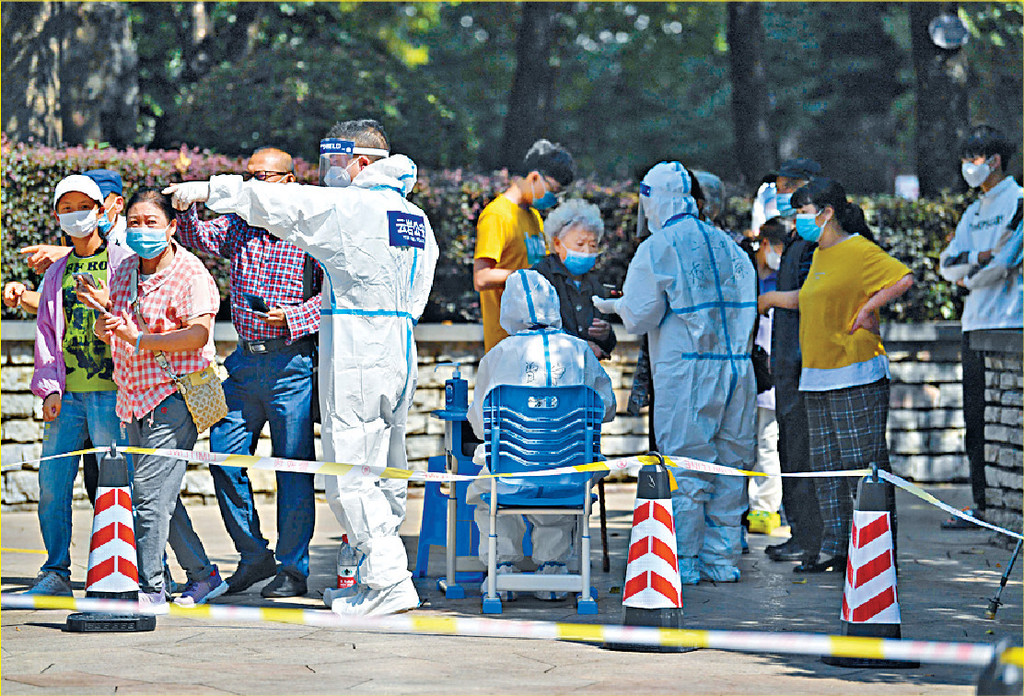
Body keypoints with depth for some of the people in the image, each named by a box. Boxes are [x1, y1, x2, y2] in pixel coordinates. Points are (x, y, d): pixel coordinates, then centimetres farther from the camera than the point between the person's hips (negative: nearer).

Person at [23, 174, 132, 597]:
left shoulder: (123, 263, 4)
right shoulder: (56, 274, 19)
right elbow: (46, 334, 18)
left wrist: (106, 305, -20)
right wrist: (49, 387, 5)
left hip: (110, 390, -5)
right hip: (67, 395, 5)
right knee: (52, 484, 1)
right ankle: (56, 574, 9)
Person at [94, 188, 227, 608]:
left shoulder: (190, 274, -9)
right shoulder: (123, 272, 14)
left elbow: (198, 335, -20)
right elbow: (114, 333, 22)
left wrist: (140, 340, -22)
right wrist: (104, 330, -2)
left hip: (173, 396, -8)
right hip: (135, 398, 8)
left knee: (151, 494, -12)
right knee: (158, 495, 11)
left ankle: (150, 589, -9)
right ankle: (203, 576, 22)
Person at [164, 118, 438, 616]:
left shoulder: (348, 206, -10)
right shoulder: (416, 219, 14)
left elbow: (273, 201, -8)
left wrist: (207, 190, 3)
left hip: (354, 358, -9)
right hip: (400, 351, 9)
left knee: (350, 475, -7)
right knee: (386, 472, 11)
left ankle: (390, 580, -12)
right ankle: (376, 577, 16)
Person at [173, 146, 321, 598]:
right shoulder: (238, 225, 14)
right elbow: (198, 237, 6)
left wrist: (294, 315, -19)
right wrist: (187, 206, -12)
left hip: (291, 362, -6)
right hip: (245, 360, 6)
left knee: (292, 465, -2)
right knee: (224, 455, 4)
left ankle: (293, 570, 6)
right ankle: (253, 556, 17)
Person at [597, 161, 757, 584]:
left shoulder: (656, 249, -5)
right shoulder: (728, 245, 12)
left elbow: (640, 318, -5)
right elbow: (746, 308, 16)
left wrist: (614, 306, 14)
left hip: (685, 371, -5)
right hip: (736, 366, 5)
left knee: (684, 466, -1)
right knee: (729, 463, 9)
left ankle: (684, 562, 0)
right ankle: (722, 557, 13)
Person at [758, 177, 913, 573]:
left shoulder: (858, 251, -10)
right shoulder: (821, 255, 18)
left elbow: (903, 279, -19)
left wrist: (867, 309, -15)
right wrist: (769, 299, 33)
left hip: (856, 376, -9)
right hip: (817, 378, 9)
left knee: (864, 462, -8)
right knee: (826, 465, 7)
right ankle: (834, 548, 11)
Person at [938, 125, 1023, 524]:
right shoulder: (974, 213, 21)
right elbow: (948, 264, 11)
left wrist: (968, 277, 0)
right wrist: (980, 258, -8)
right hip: (975, 325, 8)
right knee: (975, 422, 8)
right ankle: (983, 506, 12)